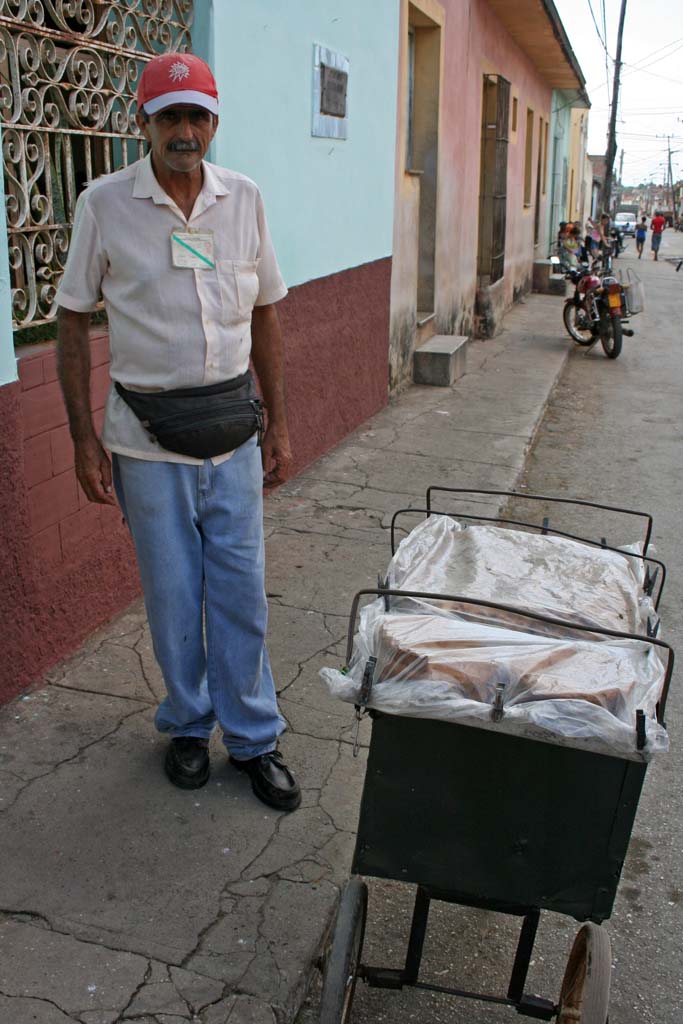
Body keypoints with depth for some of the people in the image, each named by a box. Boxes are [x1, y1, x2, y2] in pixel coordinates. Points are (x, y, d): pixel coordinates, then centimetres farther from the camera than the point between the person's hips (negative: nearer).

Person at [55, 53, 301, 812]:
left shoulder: (243, 199, 2)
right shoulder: (104, 204, -6)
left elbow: (264, 314, 9)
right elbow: (72, 322, -1)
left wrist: (278, 422, 8)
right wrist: (84, 438, -6)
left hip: (232, 431, 2)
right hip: (147, 438, -2)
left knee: (240, 593, 9)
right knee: (172, 596, 10)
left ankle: (253, 738, 26)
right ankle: (188, 726, 33)